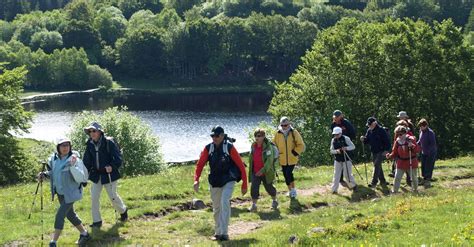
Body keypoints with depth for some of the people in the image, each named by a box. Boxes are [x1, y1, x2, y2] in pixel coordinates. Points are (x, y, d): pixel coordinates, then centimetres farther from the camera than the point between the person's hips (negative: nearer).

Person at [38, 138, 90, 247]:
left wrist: (74, 165, -43)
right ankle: (84, 234, 36)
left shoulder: (74, 158, -19)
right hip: (60, 192, 7)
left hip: (70, 192, -7)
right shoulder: (54, 158, -1)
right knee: (70, 214, 18)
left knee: (60, 215, -10)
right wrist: (44, 174, -5)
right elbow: (52, 172, 15)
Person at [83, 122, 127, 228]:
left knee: (113, 196, 6)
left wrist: (112, 166, -32)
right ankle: (97, 221, 10)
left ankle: (123, 210, 37)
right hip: (96, 175, 5)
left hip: (109, 174, -5)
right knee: (94, 197, 0)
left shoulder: (109, 143, -15)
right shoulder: (90, 145, 1)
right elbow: (87, 162, 9)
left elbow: (118, 158, -15)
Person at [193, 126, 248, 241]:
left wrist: (244, 184, -9)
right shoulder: (208, 148, -2)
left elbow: (241, 166, -9)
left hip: (228, 181, -4)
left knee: (225, 202, -22)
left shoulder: (229, 147, -13)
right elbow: (200, 164, 2)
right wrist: (196, 180, -13)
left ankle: (224, 233, -22)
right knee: (216, 208, 11)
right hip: (214, 182, 5)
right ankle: (218, 233, 24)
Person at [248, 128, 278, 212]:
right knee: (254, 187, -6)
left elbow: (269, 160, -23)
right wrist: (250, 170, 20)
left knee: (269, 187, 13)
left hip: (266, 172, -5)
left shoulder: (268, 146, -17)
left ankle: (274, 201, 37)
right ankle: (253, 205, -2)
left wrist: (263, 170, -30)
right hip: (255, 172, 5)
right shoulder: (253, 146, 3)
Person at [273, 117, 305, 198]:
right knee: (286, 175, 10)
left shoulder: (294, 133, -5)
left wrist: (295, 153, -10)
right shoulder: (277, 134, 0)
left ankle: (293, 189, 2)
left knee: (289, 173, -16)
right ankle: (290, 190, 27)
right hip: (283, 159, 3)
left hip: (292, 159, -3)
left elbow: (301, 145, -1)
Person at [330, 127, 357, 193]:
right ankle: (334, 189, 5)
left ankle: (353, 185, 22)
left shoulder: (345, 138, -8)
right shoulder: (333, 140, 3)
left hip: (346, 159, -3)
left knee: (347, 174, -1)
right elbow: (331, 150, 5)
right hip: (337, 160, 4)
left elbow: (353, 146, -7)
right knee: (336, 175, 2)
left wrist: (346, 148, -25)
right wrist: (336, 151, -17)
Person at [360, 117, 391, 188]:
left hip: (381, 151, -8)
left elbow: (387, 140, -13)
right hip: (374, 152, 8)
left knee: (377, 165, -15)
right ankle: (382, 181, 24)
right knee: (378, 166, 13)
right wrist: (363, 139, -11)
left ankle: (374, 182, -16)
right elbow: (367, 140, 11)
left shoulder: (381, 130, -14)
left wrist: (386, 150, -17)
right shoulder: (369, 130, 7)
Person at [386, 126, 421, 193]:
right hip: (401, 163, 2)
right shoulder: (397, 141, -2)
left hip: (411, 162, -2)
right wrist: (390, 156, -16)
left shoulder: (411, 139, -11)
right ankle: (394, 191, 3)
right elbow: (395, 153, 3)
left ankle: (415, 189, 32)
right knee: (397, 177, -5)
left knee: (413, 177, 11)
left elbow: (418, 150, -13)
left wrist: (412, 146, -32)